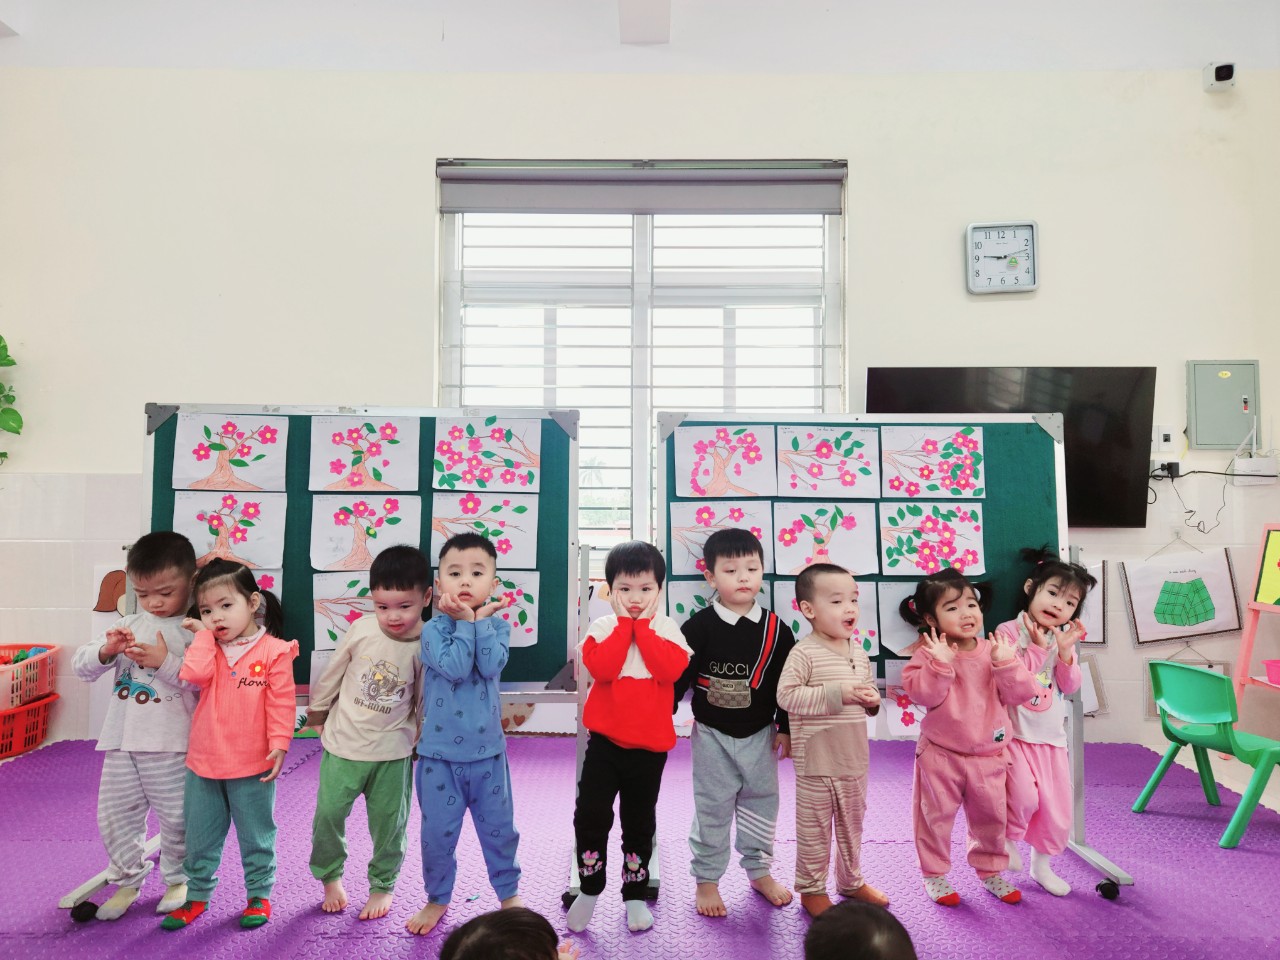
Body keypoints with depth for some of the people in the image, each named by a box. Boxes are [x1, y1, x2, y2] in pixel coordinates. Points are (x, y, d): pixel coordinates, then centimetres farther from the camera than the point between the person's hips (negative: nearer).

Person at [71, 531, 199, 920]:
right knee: (114, 815, 14)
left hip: (171, 746, -5)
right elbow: (81, 668, 7)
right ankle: (128, 880, 35)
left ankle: (178, 880, 30)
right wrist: (106, 650, -13)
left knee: (176, 818, 6)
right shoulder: (128, 626, 7)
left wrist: (165, 662, -22)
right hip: (122, 742, 5)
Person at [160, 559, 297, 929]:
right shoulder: (207, 649, 2)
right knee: (200, 837, 20)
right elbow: (194, 674, -20)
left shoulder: (273, 650, -12)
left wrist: (279, 744, -15)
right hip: (203, 763, 4)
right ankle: (197, 895, 39)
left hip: (252, 767, -4)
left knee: (256, 836, 12)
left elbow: (281, 703, -11)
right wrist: (203, 633, -13)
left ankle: (259, 895, 31)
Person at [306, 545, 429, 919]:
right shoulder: (362, 629, -14)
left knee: (388, 823, 10)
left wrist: (421, 738, 9)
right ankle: (330, 877, 38)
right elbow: (332, 673, 3)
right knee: (328, 814, 10)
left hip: (393, 752, -1)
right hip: (343, 744, 1)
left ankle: (383, 885, 36)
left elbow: (424, 700, -1)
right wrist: (317, 712, 14)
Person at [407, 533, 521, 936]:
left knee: (498, 827, 14)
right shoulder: (433, 629, -10)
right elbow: (454, 667, -26)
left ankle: (509, 891, 36)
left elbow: (491, 665, -21)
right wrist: (465, 621, -21)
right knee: (438, 831, 12)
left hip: (488, 749, 1)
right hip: (440, 752, -1)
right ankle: (437, 897, 35)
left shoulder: (497, 625, -4)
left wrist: (479, 620, -19)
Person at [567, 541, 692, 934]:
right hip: (605, 740, 0)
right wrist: (625, 623, -18)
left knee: (640, 822, 15)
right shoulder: (602, 627, -4)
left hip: (650, 744, 0)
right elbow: (600, 668, -21)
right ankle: (589, 890, 23)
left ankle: (635, 895, 33)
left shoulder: (667, 628, -3)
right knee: (590, 815, -1)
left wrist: (643, 626, -17)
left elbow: (672, 669, -21)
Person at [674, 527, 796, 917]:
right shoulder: (700, 626, -13)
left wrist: (785, 728, 3)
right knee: (712, 808, 8)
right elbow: (677, 677, -11)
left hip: (760, 734, 3)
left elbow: (786, 683, 2)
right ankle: (706, 880, 24)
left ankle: (759, 870, 36)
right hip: (713, 735, -3)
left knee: (761, 803, 16)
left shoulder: (775, 629, -5)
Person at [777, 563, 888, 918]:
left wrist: (872, 699, -6)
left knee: (852, 824, 22)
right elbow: (787, 696, -24)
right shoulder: (804, 653, -18)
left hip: (854, 760, 7)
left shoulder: (858, 653, 4)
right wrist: (837, 694, -28)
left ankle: (851, 880, 42)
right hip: (816, 763, -6)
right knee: (814, 829, 9)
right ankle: (811, 889, 27)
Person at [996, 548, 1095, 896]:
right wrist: (1038, 647, -24)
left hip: (1052, 735, 6)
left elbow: (1070, 686, 0)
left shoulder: (1064, 638, 6)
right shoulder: (1008, 631, -12)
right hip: (1015, 733, -5)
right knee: (1025, 795, -20)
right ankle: (1008, 838, 12)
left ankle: (1042, 863, 32)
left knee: (1057, 806, 10)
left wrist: (1066, 651, -15)